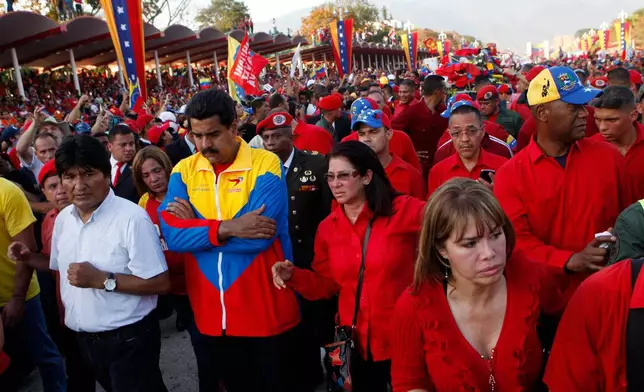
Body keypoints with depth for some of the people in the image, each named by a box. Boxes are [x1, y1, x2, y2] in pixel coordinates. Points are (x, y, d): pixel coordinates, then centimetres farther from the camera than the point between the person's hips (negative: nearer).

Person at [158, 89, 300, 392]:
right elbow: (170, 233, -12)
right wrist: (226, 228, -24)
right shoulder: (184, 171, 1)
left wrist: (194, 227, -14)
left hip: (266, 314, -3)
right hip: (210, 316, 4)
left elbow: (259, 237, -24)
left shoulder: (265, 164, -12)